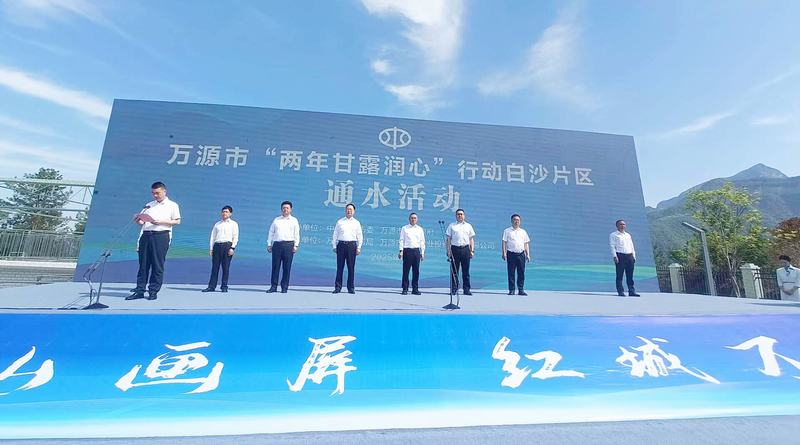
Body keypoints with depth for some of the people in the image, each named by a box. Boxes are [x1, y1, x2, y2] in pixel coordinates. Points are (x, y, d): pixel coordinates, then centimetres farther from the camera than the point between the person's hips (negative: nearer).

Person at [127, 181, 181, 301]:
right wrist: (138, 220, -1)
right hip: (145, 235, 5)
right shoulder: (149, 205, 21)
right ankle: (139, 290, 10)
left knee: (157, 265, -3)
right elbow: (142, 221, 22)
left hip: (161, 236, -5)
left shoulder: (172, 205, 6)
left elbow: (177, 221, -2)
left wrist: (161, 221, -13)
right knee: (143, 264, 5)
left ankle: (153, 291, 4)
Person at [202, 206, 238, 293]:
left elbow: (235, 237, 1)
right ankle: (211, 286, 5)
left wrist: (232, 248, -10)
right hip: (217, 245, 3)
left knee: (226, 267, -2)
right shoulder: (217, 224, 18)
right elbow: (212, 237, 16)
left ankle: (224, 286, 5)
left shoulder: (233, 224, 9)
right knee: (215, 267, 2)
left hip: (227, 245, -3)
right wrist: (211, 248, 7)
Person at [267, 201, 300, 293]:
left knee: (287, 267, 0)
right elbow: (271, 233, 15)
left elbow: (296, 234, 6)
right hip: (277, 244, 2)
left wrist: (296, 245, -3)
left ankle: (284, 287, 7)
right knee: (275, 266, 2)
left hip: (288, 245, -2)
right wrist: (269, 244, 8)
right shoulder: (276, 220, 15)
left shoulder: (294, 220, 10)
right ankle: (273, 286, 9)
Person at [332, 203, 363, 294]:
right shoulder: (340, 221, 11)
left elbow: (360, 236, 10)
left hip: (352, 245, 0)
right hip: (341, 245, 0)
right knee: (339, 267, 0)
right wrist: (334, 246, 6)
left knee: (351, 267, 1)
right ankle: (337, 287, 6)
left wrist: (358, 248, 3)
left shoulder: (356, 223, 11)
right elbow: (335, 235, 12)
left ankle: (351, 288, 9)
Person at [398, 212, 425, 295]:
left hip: (416, 251, 2)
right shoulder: (404, 228, 8)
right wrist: (401, 251, -6)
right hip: (407, 251, -2)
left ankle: (415, 289, 11)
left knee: (416, 271, 3)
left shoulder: (420, 229, 14)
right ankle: (405, 289, 5)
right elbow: (401, 240, 4)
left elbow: (422, 241, 13)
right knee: (406, 271, -1)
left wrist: (422, 253, 8)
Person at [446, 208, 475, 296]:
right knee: (454, 271, 1)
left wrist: (472, 250, 5)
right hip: (455, 249, -1)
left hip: (465, 249, 1)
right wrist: (448, 250, -3)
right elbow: (448, 239, 6)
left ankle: (466, 289, 10)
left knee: (466, 271, 4)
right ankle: (454, 289, 7)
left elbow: (471, 239, 14)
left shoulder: (468, 226, 14)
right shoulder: (451, 225, 9)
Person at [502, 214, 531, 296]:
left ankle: (521, 290, 10)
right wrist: (504, 253, -9)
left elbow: (526, 244, 15)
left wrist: (528, 254, 8)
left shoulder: (523, 232, 15)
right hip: (511, 254, -3)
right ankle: (511, 290, 6)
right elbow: (504, 242, 0)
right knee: (511, 273, 0)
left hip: (521, 254, 3)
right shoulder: (507, 231, 5)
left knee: (521, 273, 2)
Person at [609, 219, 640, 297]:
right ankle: (620, 291, -1)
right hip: (620, 256, -5)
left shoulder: (628, 235, 23)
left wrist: (633, 256, 12)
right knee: (619, 275, -4)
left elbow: (632, 246, 22)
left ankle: (631, 291, 9)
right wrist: (615, 257, -13)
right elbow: (612, 246, -4)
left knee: (630, 276, 5)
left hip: (629, 256, 5)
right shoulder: (613, 235, 5)